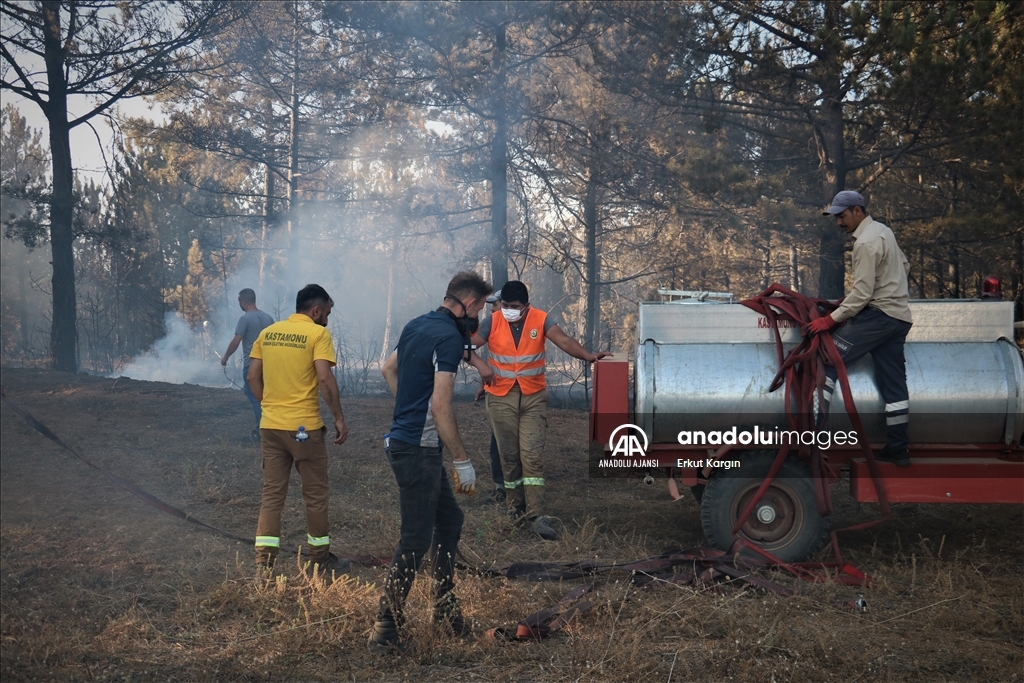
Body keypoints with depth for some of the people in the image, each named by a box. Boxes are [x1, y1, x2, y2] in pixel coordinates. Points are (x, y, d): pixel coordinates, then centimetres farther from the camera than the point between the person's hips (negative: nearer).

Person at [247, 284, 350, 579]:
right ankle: (320, 561, 19)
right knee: (315, 494, 9)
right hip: (305, 427, -5)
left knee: (272, 494, 10)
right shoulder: (318, 334, -7)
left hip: (270, 425, 5)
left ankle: (264, 563, 4)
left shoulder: (268, 332, 10)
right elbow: (325, 378, -17)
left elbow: (253, 376, 10)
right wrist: (339, 418, -9)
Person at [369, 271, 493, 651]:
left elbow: (388, 369, 26)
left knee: (449, 520, 18)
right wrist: (462, 461, -20)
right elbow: (440, 406, -24)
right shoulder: (449, 337, -18)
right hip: (419, 450, -10)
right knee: (416, 540, -4)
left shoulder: (417, 325, 11)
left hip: (405, 440, 10)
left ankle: (444, 610, 25)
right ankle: (386, 628, 2)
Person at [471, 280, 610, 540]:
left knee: (532, 455, -7)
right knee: (509, 455, 8)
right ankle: (516, 507, 22)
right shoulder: (492, 322, -6)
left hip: (533, 397, -1)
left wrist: (588, 356, -37)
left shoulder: (540, 320, -8)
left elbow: (564, 341, -20)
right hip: (501, 397, 1)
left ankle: (537, 514, -9)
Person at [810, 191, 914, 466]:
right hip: (899, 316, 10)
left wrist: (831, 319, -17)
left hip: (878, 315, -10)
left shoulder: (866, 242, -15)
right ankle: (898, 448, 12)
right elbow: (904, 265, 25)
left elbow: (862, 293, -19)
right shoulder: (883, 231, 15)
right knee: (894, 383, 10)